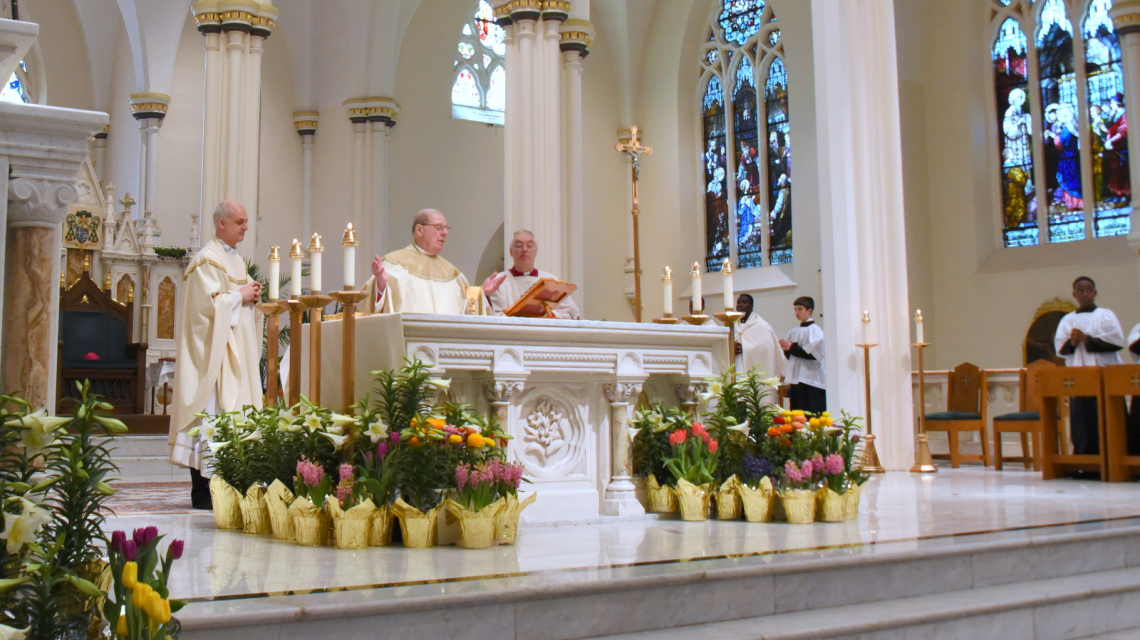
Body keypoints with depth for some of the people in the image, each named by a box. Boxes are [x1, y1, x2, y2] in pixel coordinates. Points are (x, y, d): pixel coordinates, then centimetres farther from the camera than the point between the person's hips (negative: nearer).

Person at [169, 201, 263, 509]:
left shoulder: (238, 260, 20)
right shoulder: (207, 260, -8)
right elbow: (208, 303, -18)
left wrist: (252, 296, 6)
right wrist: (241, 295, -9)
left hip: (238, 350, 9)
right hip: (215, 350, -9)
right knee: (211, 413, -10)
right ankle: (203, 491, -8)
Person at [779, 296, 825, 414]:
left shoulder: (814, 330, -4)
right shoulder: (793, 332, 17)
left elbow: (813, 353, -16)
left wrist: (792, 348, -12)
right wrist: (787, 349, -2)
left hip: (811, 381, -7)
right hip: (796, 380, 7)